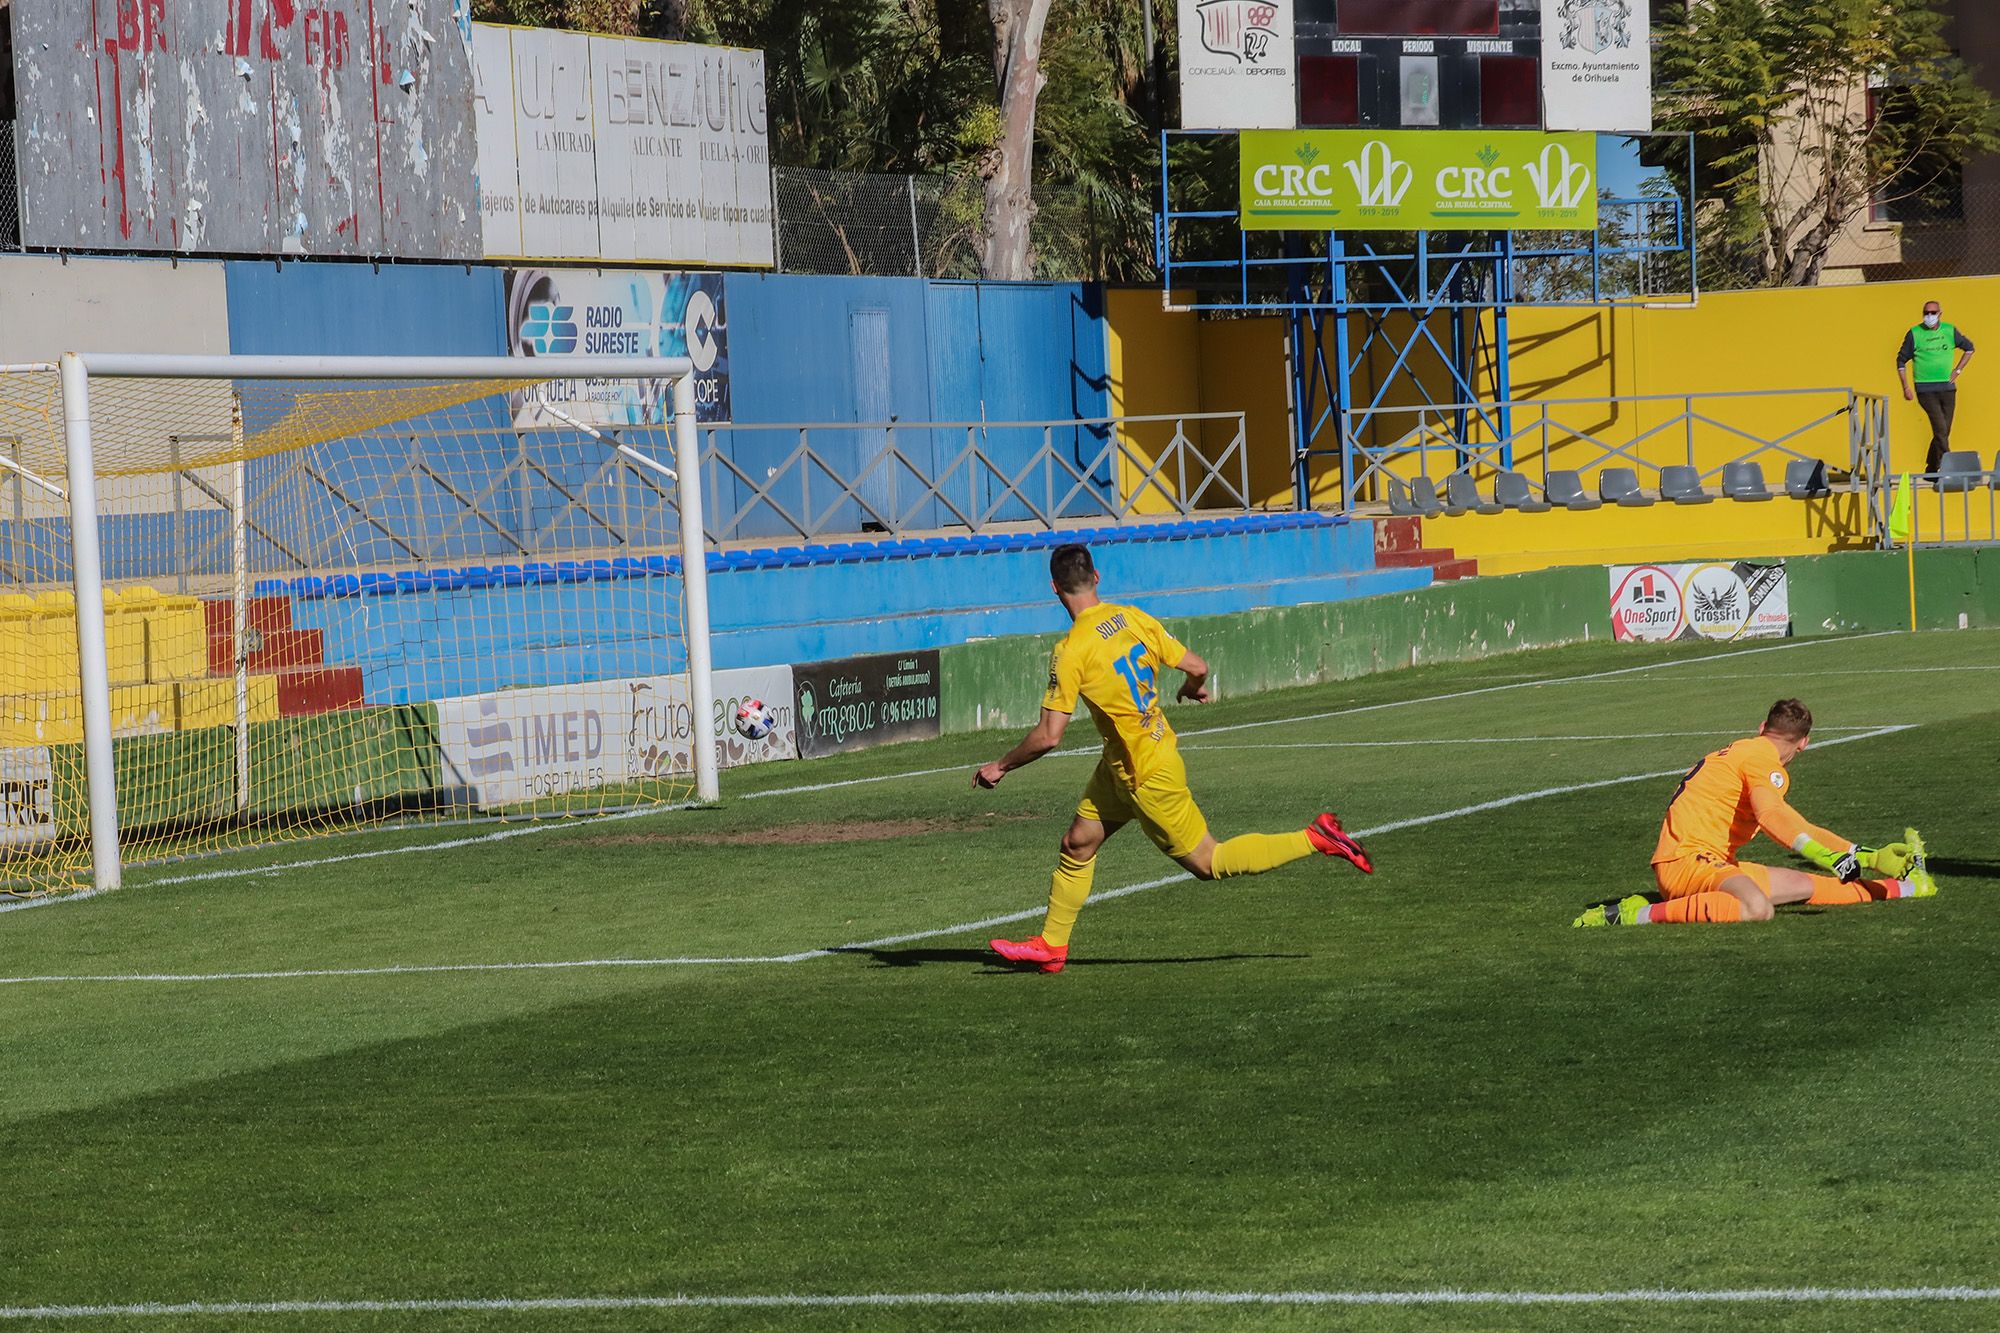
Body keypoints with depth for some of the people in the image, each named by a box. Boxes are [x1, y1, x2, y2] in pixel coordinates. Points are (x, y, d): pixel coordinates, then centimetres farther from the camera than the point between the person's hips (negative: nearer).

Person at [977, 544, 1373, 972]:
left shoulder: (1072, 652, -25)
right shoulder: (1133, 619, -4)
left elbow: (1048, 737, -25)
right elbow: (1197, 668, -1)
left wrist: (1000, 767, -9)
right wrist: (1193, 690, 24)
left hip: (1148, 776, -8)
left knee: (1206, 863, 6)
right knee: (1077, 844, 14)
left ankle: (1315, 839, 4)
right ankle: (1051, 945, 23)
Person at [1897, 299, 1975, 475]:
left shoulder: (1949, 331, 6)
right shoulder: (1914, 334, -2)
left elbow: (1969, 347, 21)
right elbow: (1901, 361, 4)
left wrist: (1958, 370, 11)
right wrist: (1906, 388, -2)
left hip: (1947, 388, 4)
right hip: (1925, 390, -4)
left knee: (1944, 431, 5)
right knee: (1940, 428, -16)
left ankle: (1931, 470, 18)